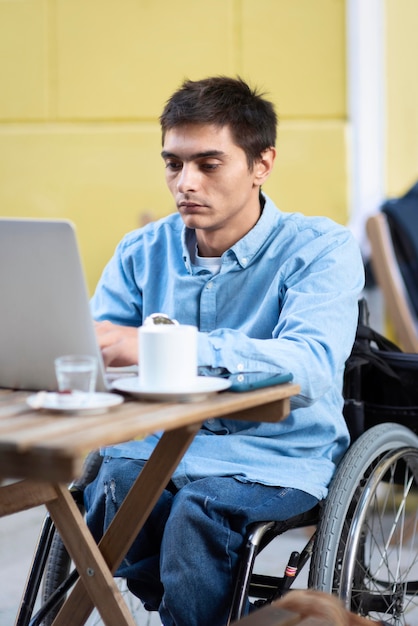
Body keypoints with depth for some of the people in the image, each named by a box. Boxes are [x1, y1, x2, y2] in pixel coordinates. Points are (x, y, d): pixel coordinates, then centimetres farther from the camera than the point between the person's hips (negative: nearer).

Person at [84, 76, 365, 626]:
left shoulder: (320, 248, -6)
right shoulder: (144, 252, 10)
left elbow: (313, 368, -24)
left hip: (274, 457, -3)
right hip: (157, 446, 4)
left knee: (198, 509, -33)